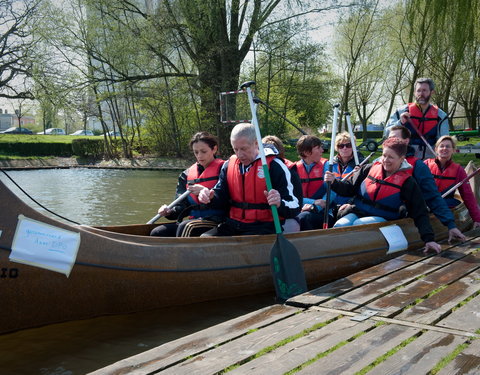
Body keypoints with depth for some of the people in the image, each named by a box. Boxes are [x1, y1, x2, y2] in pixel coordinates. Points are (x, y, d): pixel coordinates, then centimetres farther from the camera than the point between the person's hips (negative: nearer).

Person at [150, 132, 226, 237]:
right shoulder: (187, 174, 18)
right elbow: (183, 206, 15)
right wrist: (170, 212, -6)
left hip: (215, 221, -6)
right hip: (194, 219, 6)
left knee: (186, 227, -34)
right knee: (157, 233, -12)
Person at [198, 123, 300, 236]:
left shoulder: (275, 166, -7)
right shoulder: (228, 165, 11)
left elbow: (294, 208, -9)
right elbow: (221, 198, 17)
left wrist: (279, 204, -31)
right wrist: (210, 197, -6)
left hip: (264, 227, -5)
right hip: (233, 226, 5)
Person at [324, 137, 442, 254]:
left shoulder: (407, 182, -1)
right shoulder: (369, 169, 6)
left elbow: (420, 213, -2)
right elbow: (349, 189, 13)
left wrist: (428, 239, -11)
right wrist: (334, 182, -7)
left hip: (383, 218, -2)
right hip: (356, 213, 2)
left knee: (359, 224, -35)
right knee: (340, 225, -30)